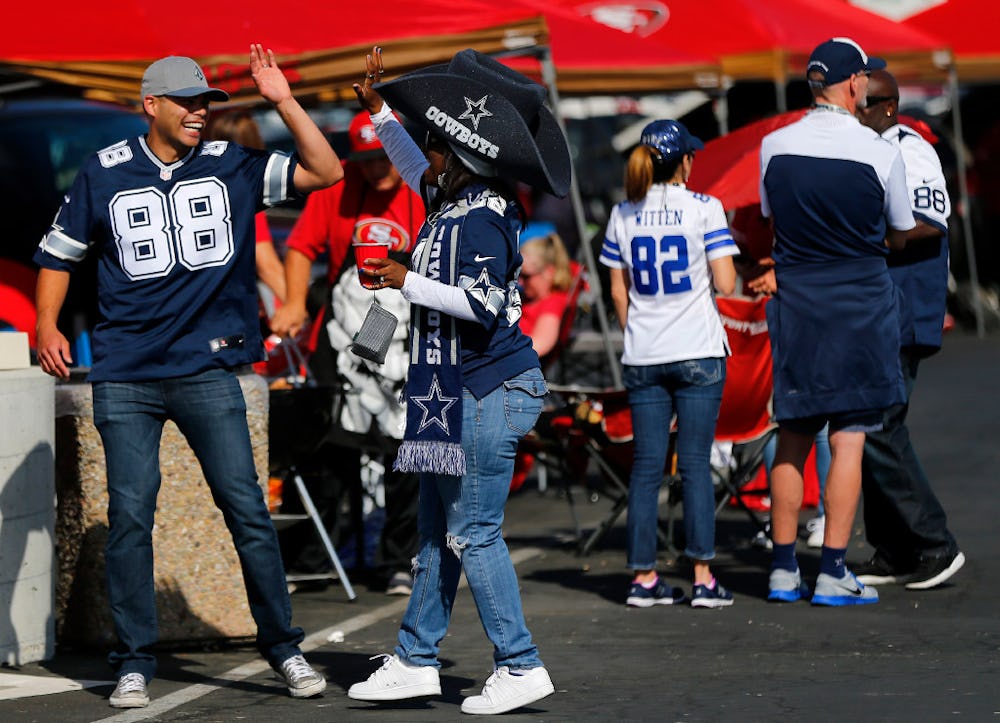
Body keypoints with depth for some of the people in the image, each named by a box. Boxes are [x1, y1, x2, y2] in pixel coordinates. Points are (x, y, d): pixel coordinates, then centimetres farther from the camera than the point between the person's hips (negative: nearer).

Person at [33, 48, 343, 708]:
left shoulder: (233, 166, 5)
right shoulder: (105, 174, 5)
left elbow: (325, 172, -2)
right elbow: (60, 252, 15)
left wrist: (285, 102, -8)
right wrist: (48, 325, 3)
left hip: (208, 371, 0)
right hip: (125, 376, 0)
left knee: (246, 507, -1)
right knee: (130, 514, -1)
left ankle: (283, 646, 11)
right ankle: (135, 662, 9)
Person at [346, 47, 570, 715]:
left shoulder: (482, 220, -17)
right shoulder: (453, 202, 12)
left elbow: (482, 303, -25)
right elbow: (416, 170, 33)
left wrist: (408, 282, -17)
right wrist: (377, 106, 32)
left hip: (490, 392, -11)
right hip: (457, 390, 11)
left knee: (473, 533, -8)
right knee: (438, 532, 14)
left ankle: (520, 666, -3)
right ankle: (416, 661, 20)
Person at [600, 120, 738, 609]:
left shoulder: (623, 215, 5)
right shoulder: (704, 209, -6)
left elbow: (619, 291, 10)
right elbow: (725, 285, -10)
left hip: (642, 359, 3)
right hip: (698, 353, -3)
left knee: (646, 466, 6)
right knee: (695, 464, -1)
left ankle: (644, 578, 6)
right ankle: (703, 578, -3)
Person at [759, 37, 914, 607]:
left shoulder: (774, 146, 0)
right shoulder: (881, 153, -9)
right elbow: (900, 236, 4)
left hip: (794, 300, 4)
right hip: (861, 301, -3)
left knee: (792, 439, 10)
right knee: (849, 438, 0)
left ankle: (784, 570, 14)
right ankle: (833, 574, -2)